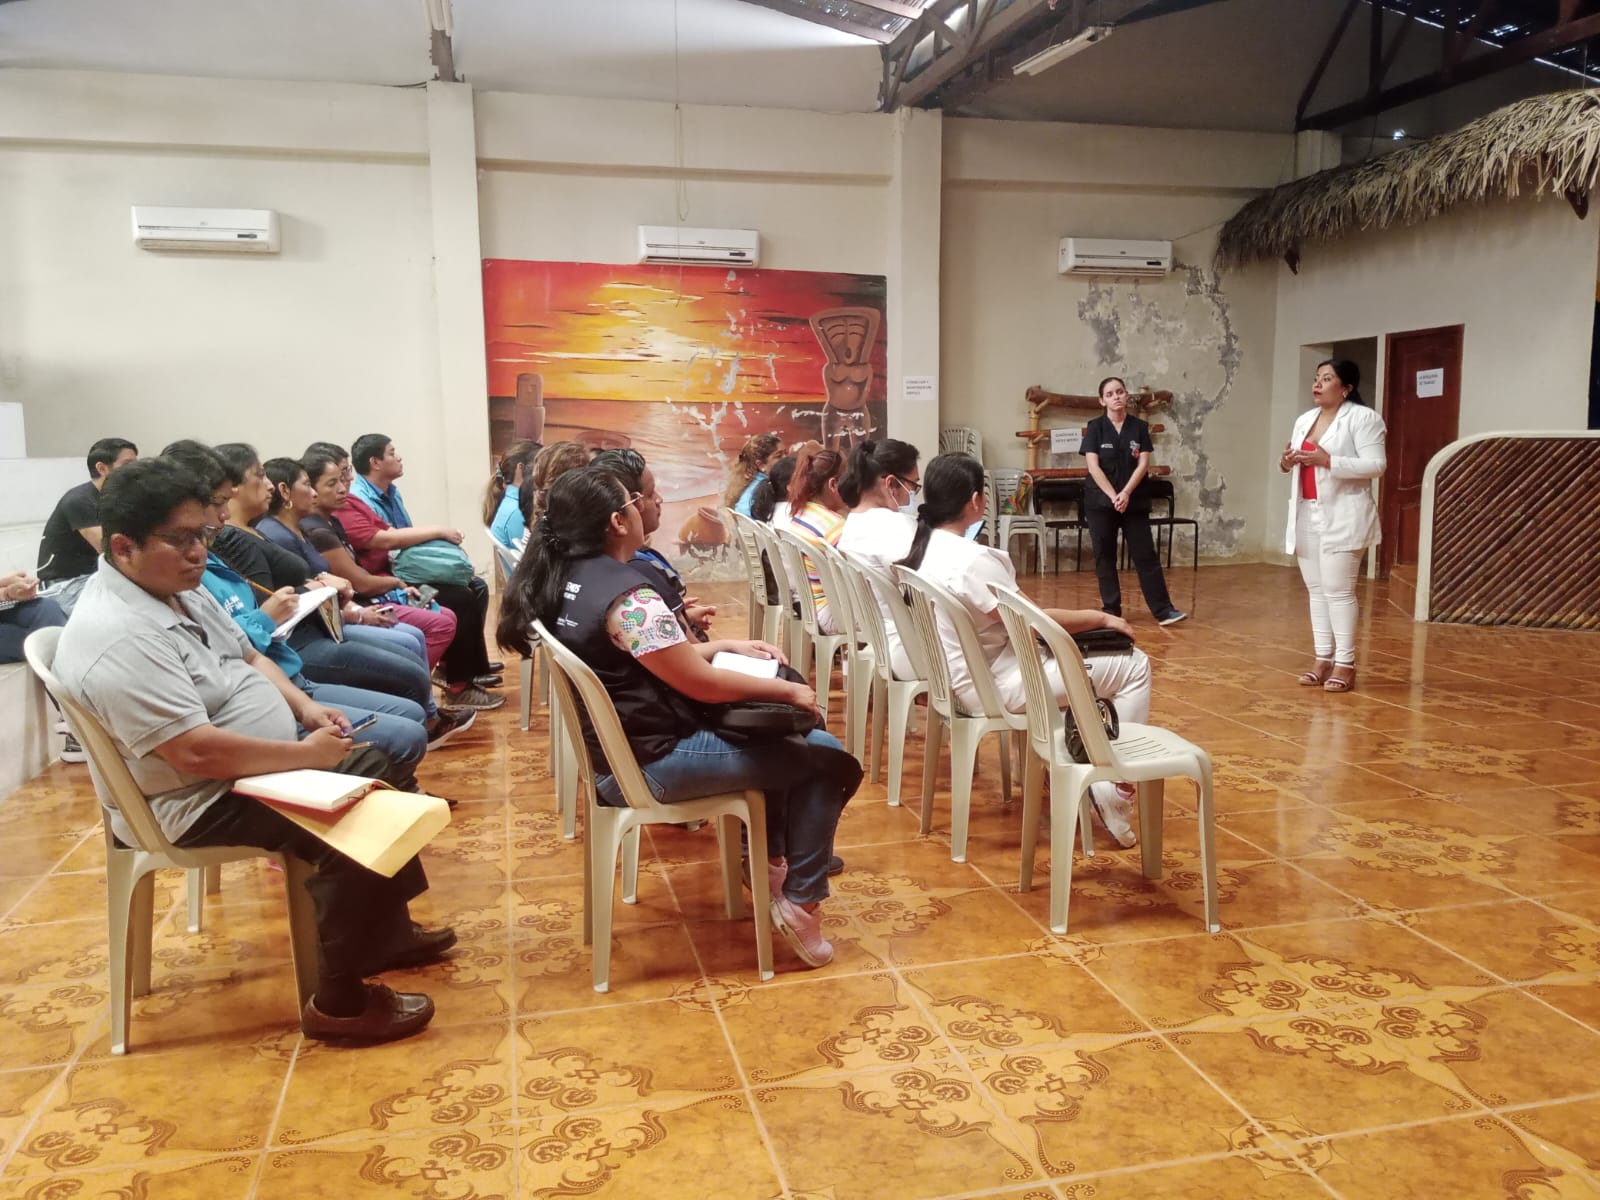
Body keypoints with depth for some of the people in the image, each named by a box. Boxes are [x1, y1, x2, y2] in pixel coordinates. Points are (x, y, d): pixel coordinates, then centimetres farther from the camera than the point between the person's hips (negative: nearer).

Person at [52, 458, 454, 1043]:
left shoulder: (181, 590, 5)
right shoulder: (118, 637, -28)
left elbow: (249, 658, 18)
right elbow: (197, 754, -33)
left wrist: (306, 708, 1)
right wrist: (307, 753, -24)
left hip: (262, 765, 11)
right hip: (197, 803, -11)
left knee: (374, 771, 14)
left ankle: (387, 929, 25)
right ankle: (339, 1002, -9)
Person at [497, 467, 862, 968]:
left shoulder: (560, 579, 3)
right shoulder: (626, 594, -26)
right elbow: (700, 682, -21)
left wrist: (727, 645, 10)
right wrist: (787, 691, -8)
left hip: (612, 748, 10)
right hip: (652, 761, -10)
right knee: (828, 759, -1)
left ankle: (773, 858, 32)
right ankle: (800, 901, 7)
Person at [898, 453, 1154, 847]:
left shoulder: (920, 546, 3)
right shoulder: (971, 558, -25)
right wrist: (1101, 618, -8)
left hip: (959, 676, 10)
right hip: (993, 686, -10)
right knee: (1134, 666, -4)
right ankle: (1116, 791, 2)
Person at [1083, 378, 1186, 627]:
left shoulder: (1139, 427, 4)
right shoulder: (1095, 427, -1)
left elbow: (1143, 464, -2)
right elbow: (1093, 466, -9)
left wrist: (1126, 493, -16)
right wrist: (1113, 496, -17)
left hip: (1134, 501, 1)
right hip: (1100, 501, -1)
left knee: (1146, 555, -1)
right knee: (1105, 557, 3)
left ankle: (1163, 610, 0)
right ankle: (1111, 611, 12)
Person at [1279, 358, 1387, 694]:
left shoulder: (1363, 417, -8)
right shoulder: (1304, 420, 15)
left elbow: (1375, 465, -15)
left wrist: (1327, 460, -23)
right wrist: (1288, 463, -2)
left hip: (1342, 516, -7)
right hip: (1307, 515, 7)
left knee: (1338, 589, -7)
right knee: (1316, 589, 9)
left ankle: (1345, 664, 0)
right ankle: (1322, 659, 16)